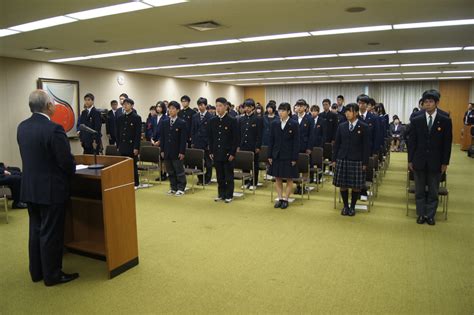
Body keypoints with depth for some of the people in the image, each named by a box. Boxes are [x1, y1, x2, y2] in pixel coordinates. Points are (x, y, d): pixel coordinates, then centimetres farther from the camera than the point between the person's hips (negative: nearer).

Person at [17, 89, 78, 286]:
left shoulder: (22, 127, 3)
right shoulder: (54, 129, -21)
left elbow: (29, 155, 10)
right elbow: (66, 161, -19)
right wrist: (71, 173, 1)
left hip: (29, 188, 8)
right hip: (51, 189, -7)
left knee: (36, 230, 18)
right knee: (51, 233, 4)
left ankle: (36, 272, 30)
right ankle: (52, 275, 17)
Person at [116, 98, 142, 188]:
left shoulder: (136, 117, -4)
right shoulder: (120, 118, 11)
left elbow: (138, 134, -9)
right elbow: (118, 133, 13)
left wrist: (136, 147, -14)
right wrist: (118, 145, 8)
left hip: (132, 146, -4)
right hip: (123, 146, 5)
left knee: (133, 165, 2)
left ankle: (135, 184, 13)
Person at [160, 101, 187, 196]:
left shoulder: (182, 123, -5)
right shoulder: (164, 123, 9)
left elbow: (183, 139, -8)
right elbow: (162, 137, 10)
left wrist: (182, 152, -13)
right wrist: (162, 150, 5)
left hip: (177, 152, -5)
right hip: (167, 152, 5)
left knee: (179, 171, 2)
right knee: (170, 171, 11)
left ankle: (181, 188, 12)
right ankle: (173, 187, 22)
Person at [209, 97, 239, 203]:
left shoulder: (232, 121, -5)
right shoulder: (213, 121, 8)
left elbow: (235, 138, -6)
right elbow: (210, 138, 11)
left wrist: (232, 153, -11)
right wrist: (211, 152, 6)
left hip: (228, 153, -4)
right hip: (217, 153, 4)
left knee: (229, 176, 4)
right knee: (219, 176, 10)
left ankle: (229, 195, 14)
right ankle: (221, 194, 22)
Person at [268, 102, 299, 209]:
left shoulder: (294, 124, -6)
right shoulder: (274, 123, 3)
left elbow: (296, 142, -7)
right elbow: (271, 140, 5)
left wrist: (294, 158, -11)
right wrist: (269, 156, 1)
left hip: (288, 156, -3)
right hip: (276, 155, 3)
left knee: (289, 179, 6)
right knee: (277, 178, 8)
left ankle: (285, 199, 17)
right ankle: (280, 198, 19)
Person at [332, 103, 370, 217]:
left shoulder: (364, 127, -1)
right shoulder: (342, 126, 7)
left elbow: (366, 146, -2)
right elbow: (337, 144, 10)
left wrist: (365, 163, -6)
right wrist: (334, 159, 5)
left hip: (357, 161, -2)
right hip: (342, 159, 3)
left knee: (356, 186, 3)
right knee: (342, 185, 5)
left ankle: (352, 207, 21)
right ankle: (345, 206, 22)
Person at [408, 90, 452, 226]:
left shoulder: (445, 121, -2)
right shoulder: (416, 120, 0)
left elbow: (447, 143, -1)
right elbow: (411, 142, 2)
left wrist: (445, 162, -3)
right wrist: (410, 160, 0)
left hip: (436, 162, -1)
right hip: (419, 161, 1)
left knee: (433, 191, 9)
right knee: (419, 191, 9)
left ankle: (430, 215, 21)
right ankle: (421, 214, 21)